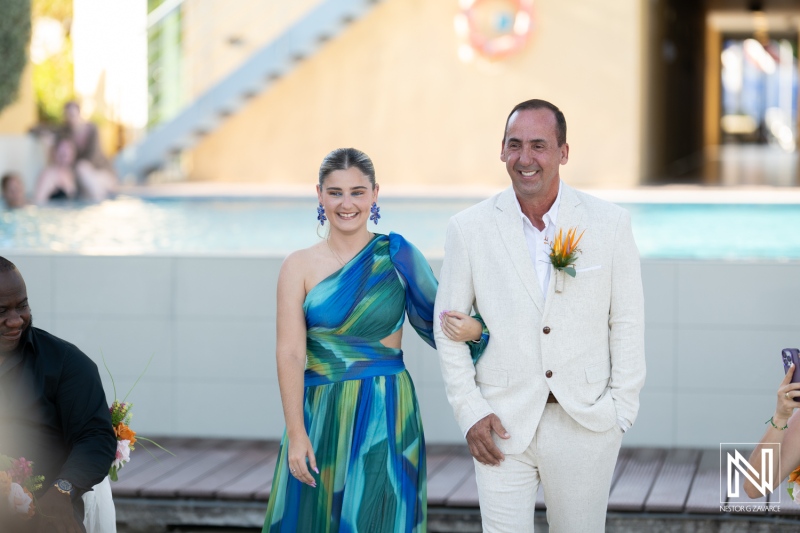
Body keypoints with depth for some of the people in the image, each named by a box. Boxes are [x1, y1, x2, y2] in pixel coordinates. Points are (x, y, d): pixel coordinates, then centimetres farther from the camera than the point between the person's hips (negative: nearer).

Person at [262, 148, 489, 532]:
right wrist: (296, 433, -13)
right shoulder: (299, 266, 0)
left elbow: (438, 324, 5)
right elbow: (290, 352, -6)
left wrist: (473, 331, -18)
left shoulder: (398, 256, 1)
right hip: (320, 417, 1)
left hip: (385, 417, -1)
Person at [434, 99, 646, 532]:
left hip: (586, 426, 0)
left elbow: (627, 322, 4)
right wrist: (470, 411, -3)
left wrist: (622, 409, -2)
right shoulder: (469, 229, 0)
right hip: (503, 427, 0)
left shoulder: (610, 224, 0)